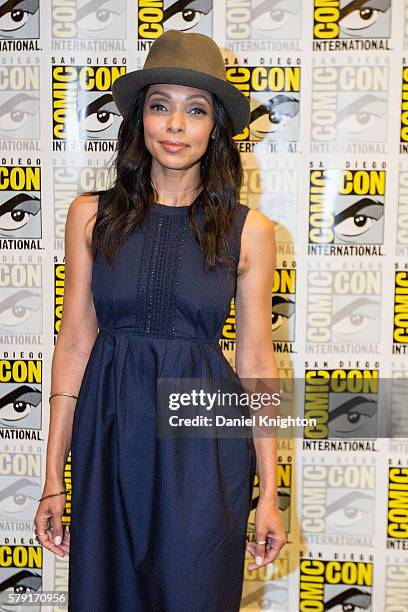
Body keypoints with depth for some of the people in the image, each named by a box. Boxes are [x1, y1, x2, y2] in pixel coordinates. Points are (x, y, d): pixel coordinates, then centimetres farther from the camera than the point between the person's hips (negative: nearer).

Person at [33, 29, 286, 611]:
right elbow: (74, 345, 2)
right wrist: (53, 480, 1)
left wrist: (269, 492, 1)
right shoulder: (92, 214, 1)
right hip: (109, 435, 1)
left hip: (205, 446, -1)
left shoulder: (249, 230, -2)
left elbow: (255, 362, 1)